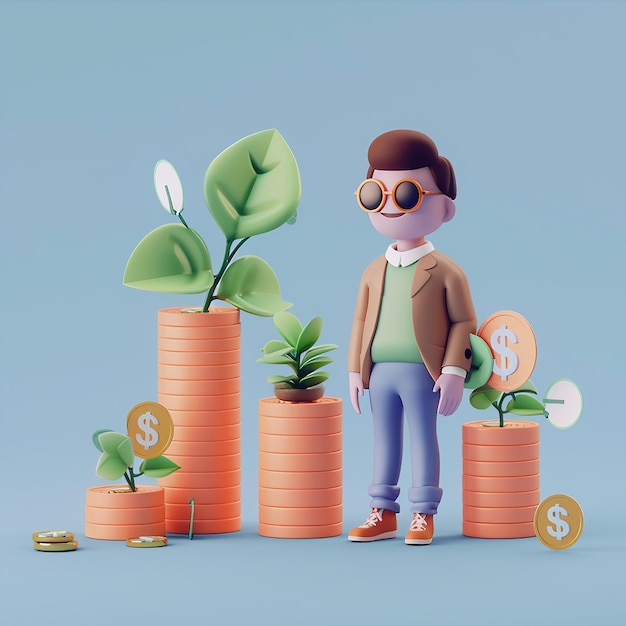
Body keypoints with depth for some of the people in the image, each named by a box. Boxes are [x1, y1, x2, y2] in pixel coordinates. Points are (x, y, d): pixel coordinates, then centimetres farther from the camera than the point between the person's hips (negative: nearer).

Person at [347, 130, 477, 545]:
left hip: (422, 373, -5)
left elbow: (464, 322, -5)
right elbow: (362, 322, 13)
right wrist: (356, 372, 9)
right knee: (385, 440, 10)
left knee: (423, 438, 0)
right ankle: (384, 515, 17)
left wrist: (454, 371, -12)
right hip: (381, 372, 5)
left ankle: (423, 516, 7)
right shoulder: (375, 271, 10)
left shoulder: (445, 272, -5)